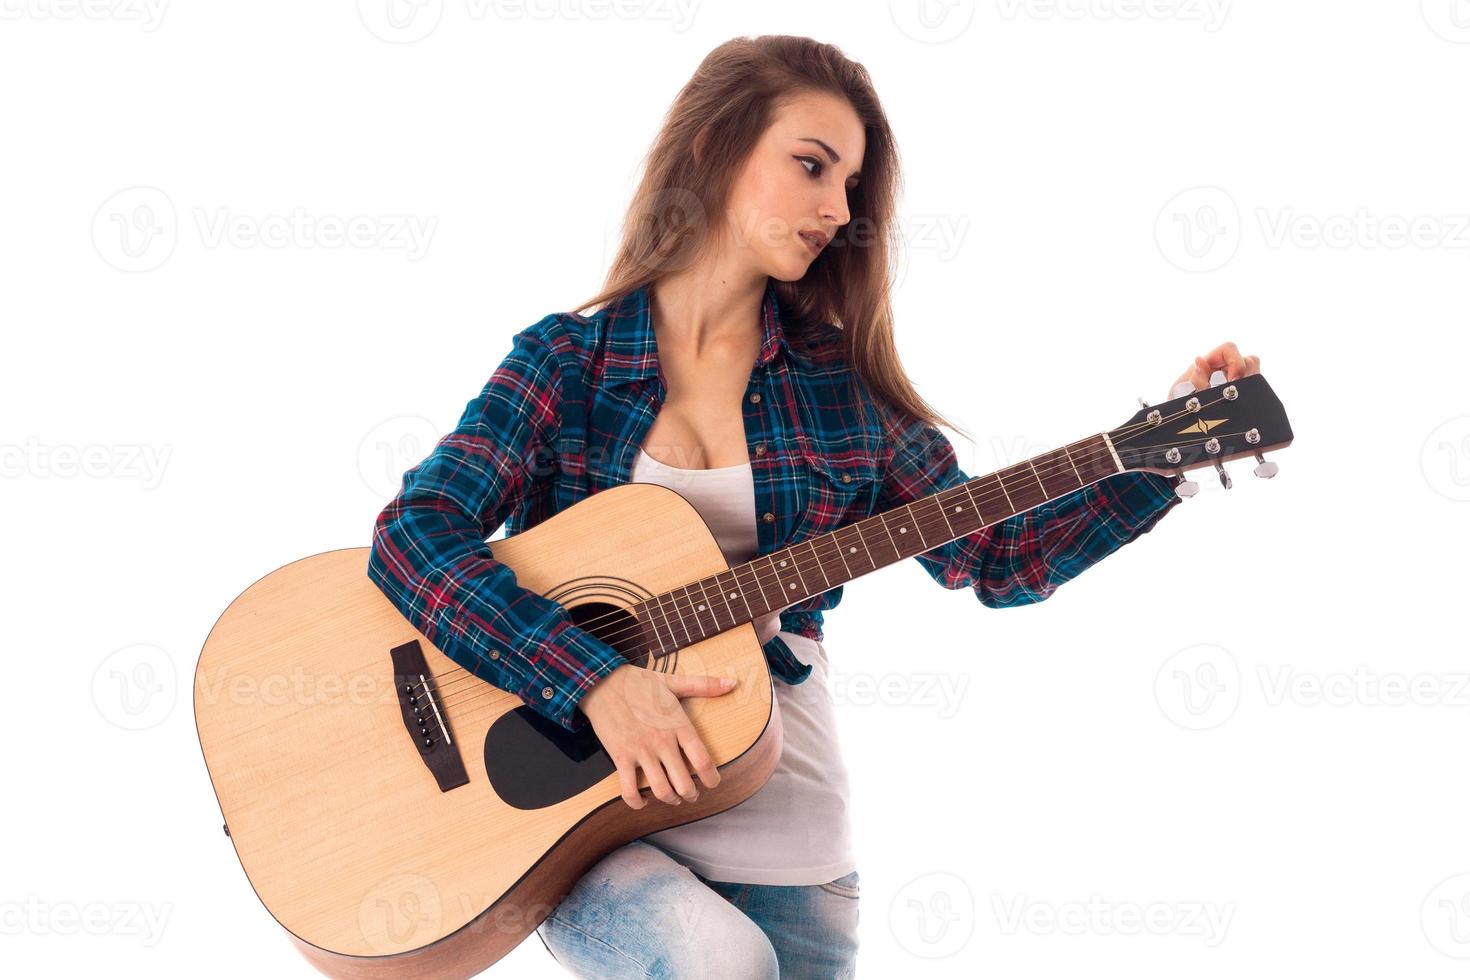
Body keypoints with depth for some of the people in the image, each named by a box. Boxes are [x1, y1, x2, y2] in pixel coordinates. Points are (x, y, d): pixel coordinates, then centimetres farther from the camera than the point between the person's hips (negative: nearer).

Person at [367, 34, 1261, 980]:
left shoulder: (841, 383, 6)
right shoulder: (564, 361, -2)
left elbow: (995, 557, 8)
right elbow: (414, 534, -14)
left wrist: (1160, 460, -3)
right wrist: (598, 677, -26)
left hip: (782, 837, 4)